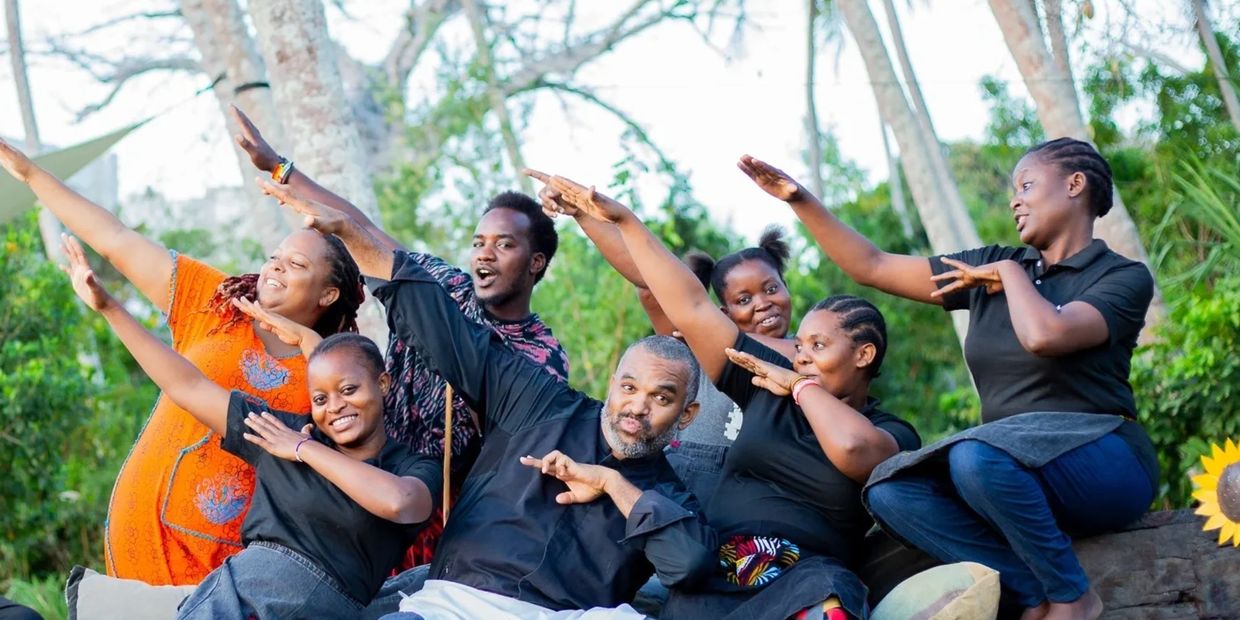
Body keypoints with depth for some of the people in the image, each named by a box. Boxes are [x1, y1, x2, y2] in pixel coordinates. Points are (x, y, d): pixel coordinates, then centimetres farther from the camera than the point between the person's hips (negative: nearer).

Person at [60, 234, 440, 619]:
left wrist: (306, 450, -1)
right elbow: (187, 386, 20)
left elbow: (397, 502, -15)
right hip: (236, 586, 2)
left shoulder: (415, 469, 9)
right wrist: (107, 306, 19)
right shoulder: (283, 431, 18)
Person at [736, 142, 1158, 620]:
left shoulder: (1124, 277, -4)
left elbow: (1044, 336, -26)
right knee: (889, 491, -19)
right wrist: (798, 198, 5)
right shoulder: (992, 266, 12)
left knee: (977, 456, -36)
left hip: (1102, 464, -6)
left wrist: (1010, 273, -7)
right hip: (1018, 473, 6)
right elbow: (871, 267, 12)